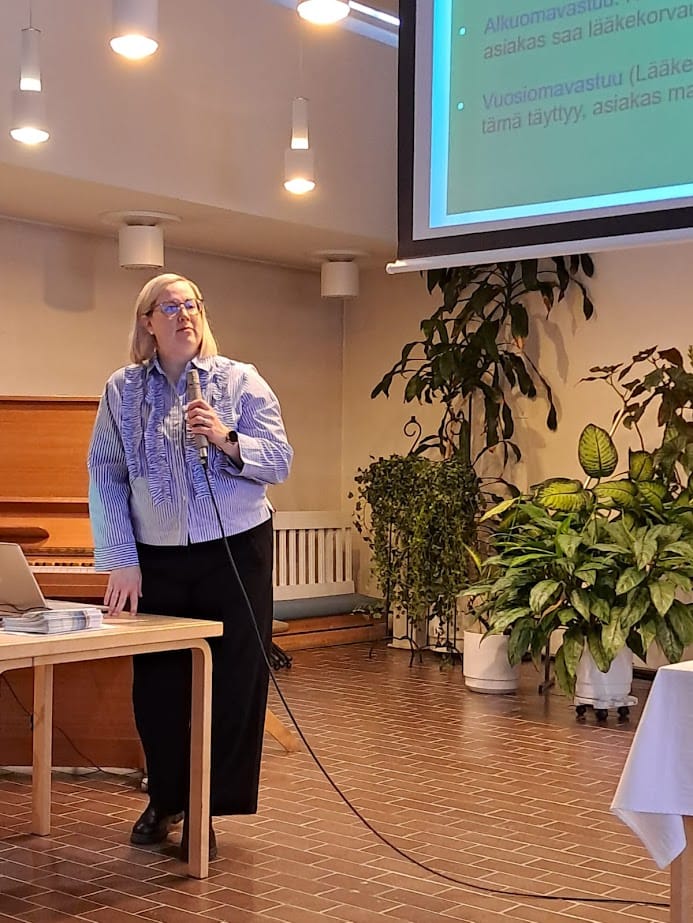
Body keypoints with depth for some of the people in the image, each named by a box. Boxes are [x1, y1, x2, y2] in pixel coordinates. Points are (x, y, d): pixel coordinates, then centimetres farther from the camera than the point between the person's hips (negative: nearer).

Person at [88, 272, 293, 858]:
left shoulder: (240, 381, 0)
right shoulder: (122, 390, 3)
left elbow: (279, 462, -4)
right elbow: (105, 477, 0)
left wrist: (226, 440, -22)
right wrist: (121, 561, -7)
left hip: (235, 553, -1)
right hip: (155, 561, 1)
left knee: (230, 686, 2)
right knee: (157, 687, 7)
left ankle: (205, 812, 17)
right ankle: (163, 801, 28)